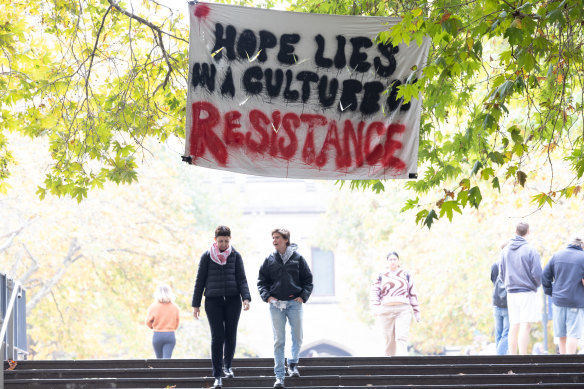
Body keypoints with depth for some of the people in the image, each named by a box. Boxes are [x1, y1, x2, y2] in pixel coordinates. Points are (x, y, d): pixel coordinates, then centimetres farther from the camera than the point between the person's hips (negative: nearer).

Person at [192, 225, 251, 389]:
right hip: (213, 300, -1)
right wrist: (196, 304, 5)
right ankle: (217, 375, -3)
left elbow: (242, 279, 5)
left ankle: (227, 365, 28)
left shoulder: (235, 256, 7)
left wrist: (246, 298, -11)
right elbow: (200, 281, 7)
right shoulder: (207, 256, 4)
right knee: (217, 337, -6)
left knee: (231, 335, 3)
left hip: (232, 300, 1)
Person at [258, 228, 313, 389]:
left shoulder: (297, 258, 3)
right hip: (276, 304, 0)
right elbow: (262, 281, 11)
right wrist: (267, 296, -3)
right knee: (279, 340, -2)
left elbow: (308, 280, 8)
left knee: (297, 337, 2)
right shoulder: (270, 260, 6)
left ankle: (293, 363, 27)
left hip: (294, 303, 0)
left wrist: (303, 296, -3)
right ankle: (279, 376, 0)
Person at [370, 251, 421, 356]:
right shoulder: (381, 276, 12)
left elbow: (412, 294, 14)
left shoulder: (406, 275, 12)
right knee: (389, 339, 1)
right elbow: (374, 292, 7)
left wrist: (416, 312, 12)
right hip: (386, 311, 1)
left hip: (403, 310, -1)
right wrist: (376, 307, -10)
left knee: (401, 338, -15)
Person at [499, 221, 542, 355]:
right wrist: (537, 284, 10)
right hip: (527, 292, -5)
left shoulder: (505, 251, 6)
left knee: (513, 326, 9)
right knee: (525, 325, -7)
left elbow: (501, 274, 10)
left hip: (511, 292, 5)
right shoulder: (530, 251, -10)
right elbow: (537, 274, -11)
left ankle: (512, 356, 9)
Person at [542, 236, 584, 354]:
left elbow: (545, 276, 7)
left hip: (558, 300, 4)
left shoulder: (557, 255, 7)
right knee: (573, 334, -4)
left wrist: (550, 292, 14)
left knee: (562, 334, 12)